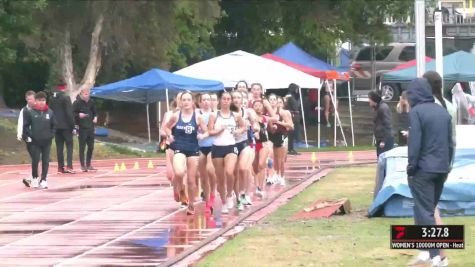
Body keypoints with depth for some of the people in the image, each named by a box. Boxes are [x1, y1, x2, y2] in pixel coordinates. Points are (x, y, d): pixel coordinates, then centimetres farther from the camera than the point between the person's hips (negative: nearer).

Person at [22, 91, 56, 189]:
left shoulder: (50, 112, 2)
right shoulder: (30, 112, -5)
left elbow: (54, 125, 10)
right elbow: (25, 125, -1)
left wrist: (51, 135, 0)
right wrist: (27, 136, -7)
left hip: (47, 141, 2)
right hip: (35, 141, -2)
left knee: (45, 161, 4)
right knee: (35, 160, 1)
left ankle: (43, 180, 10)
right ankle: (34, 178, 18)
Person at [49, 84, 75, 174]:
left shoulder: (51, 99, 8)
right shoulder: (65, 98, -11)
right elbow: (69, 113, -13)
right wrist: (72, 126, -8)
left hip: (56, 126, 5)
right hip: (66, 126, -5)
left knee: (59, 147, 8)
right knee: (69, 145, -1)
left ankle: (60, 167, 6)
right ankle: (69, 166, -13)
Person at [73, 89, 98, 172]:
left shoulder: (91, 102, 9)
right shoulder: (77, 103, -7)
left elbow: (95, 112, 21)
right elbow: (72, 114, -5)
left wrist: (95, 117, 1)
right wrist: (78, 115, -23)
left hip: (90, 127, 5)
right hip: (82, 128, -5)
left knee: (91, 147, 10)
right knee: (82, 147, -3)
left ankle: (88, 164, 21)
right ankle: (83, 165, 3)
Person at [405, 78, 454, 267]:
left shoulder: (416, 112, -11)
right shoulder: (443, 112, 11)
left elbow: (415, 143, -15)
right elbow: (450, 142, 14)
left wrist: (411, 167, -8)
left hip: (423, 169, -7)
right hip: (441, 168, 7)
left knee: (424, 212, -5)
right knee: (430, 208, 18)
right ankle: (429, 250, 20)